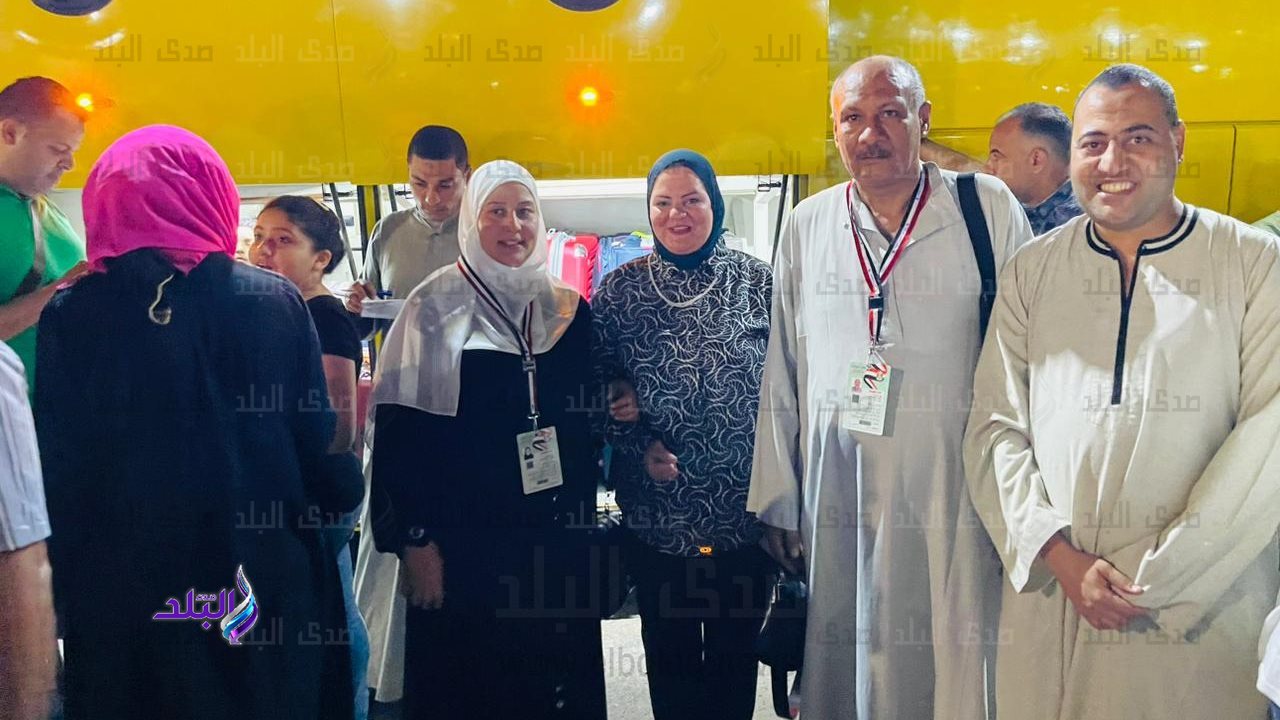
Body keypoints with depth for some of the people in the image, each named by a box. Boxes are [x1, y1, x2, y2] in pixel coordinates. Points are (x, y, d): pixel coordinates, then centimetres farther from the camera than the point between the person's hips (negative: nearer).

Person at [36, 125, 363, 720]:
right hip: (266, 591, 0)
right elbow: (320, 443, -6)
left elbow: (56, 472, -4)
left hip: (120, 593, 1)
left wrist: (66, 592, 9)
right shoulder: (275, 302, -8)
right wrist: (341, 492, 15)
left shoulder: (69, 315, -7)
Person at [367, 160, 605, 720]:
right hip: (465, 540, -3)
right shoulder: (436, 308, -6)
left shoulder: (568, 309, 6)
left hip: (558, 537, 4)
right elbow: (400, 431, -9)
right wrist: (415, 540, -12)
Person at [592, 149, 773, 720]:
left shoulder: (757, 281, -1)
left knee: (736, 652, 15)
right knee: (670, 654, 15)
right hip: (658, 511, 0)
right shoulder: (621, 289, 0)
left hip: (744, 507, 0)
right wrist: (639, 447, -11)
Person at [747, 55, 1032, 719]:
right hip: (838, 500, 2)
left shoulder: (990, 209, -2)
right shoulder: (807, 225, 6)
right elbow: (781, 373, 9)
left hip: (957, 496, -2)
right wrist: (778, 502, 9)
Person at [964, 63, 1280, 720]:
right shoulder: (1031, 271, 6)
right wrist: (1060, 556, -9)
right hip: (1048, 593, 2)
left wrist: (1162, 577, -11)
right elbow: (995, 427, 2)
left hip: (1206, 606, -1)